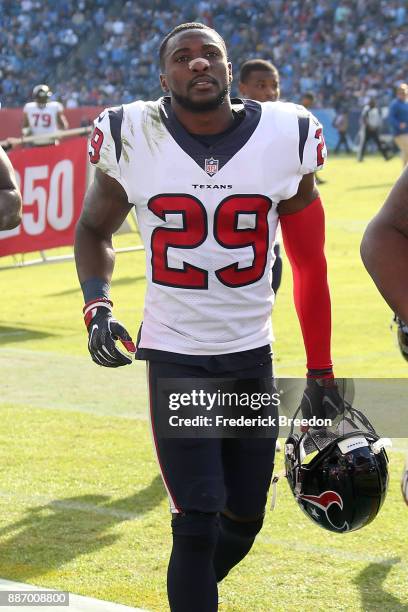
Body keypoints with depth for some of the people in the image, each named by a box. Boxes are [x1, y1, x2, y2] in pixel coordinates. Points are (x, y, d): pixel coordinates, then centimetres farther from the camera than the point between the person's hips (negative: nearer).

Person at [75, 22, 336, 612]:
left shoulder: (285, 137, -6)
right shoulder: (133, 138, -8)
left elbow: (309, 264, 4)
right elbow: (94, 230, 10)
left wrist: (321, 375, 6)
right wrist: (97, 307, -8)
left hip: (252, 356, 2)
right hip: (174, 357, -2)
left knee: (245, 519, 11)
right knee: (198, 523, -10)